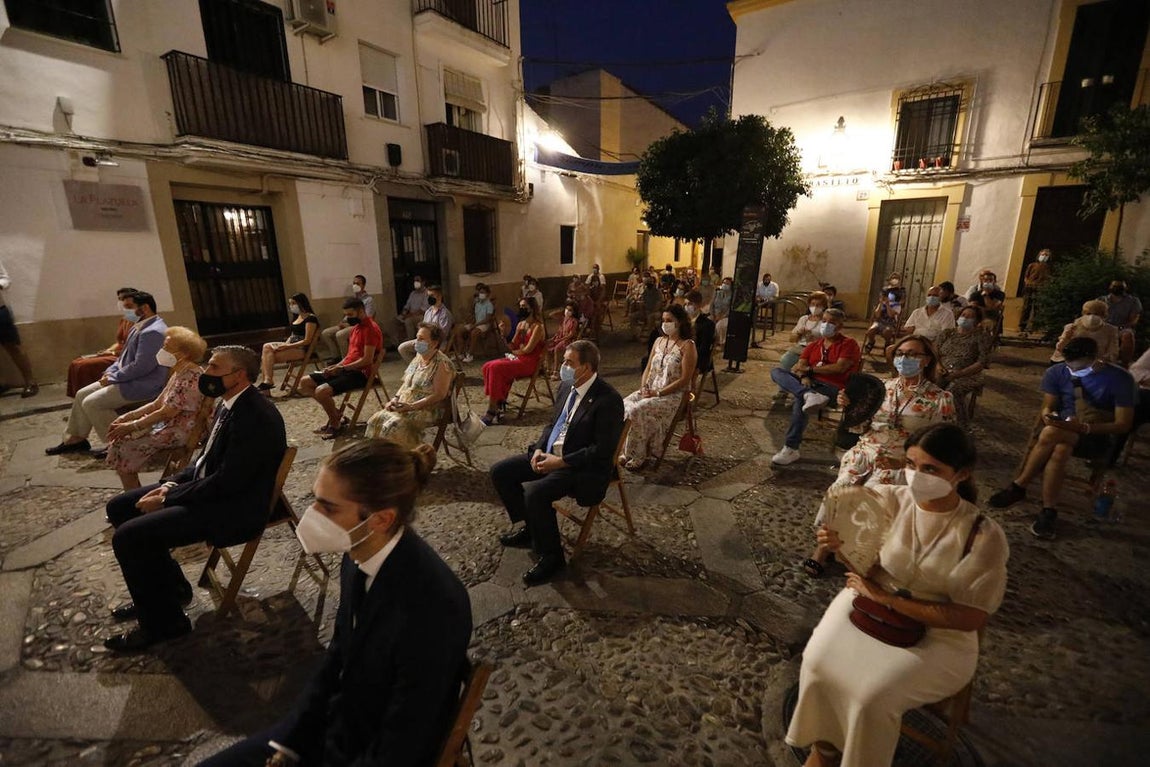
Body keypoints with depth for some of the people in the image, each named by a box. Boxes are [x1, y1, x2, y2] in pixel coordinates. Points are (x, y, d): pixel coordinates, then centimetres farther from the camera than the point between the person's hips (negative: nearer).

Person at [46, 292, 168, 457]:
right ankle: (76, 438, 26)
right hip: (128, 379, 11)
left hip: (142, 386, -11)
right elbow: (125, 356, 23)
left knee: (91, 403, -12)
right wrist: (110, 372, 7)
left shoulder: (153, 332, -23)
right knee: (82, 394, 13)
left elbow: (140, 367, -26)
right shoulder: (142, 326, 13)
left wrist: (113, 378, -13)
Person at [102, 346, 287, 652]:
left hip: (234, 506, -11)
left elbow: (227, 482, -26)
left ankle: (163, 622, 6)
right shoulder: (230, 402, 5)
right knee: (119, 507, 15)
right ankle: (169, 587, 28)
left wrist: (166, 500, -15)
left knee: (128, 536, -16)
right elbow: (207, 458, 16)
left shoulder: (257, 416, -27)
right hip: (208, 487, 11)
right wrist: (172, 484, 1)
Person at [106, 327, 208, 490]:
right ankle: (134, 495, 17)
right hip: (169, 425, 10)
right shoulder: (179, 372, 11)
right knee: (120, 438, 8)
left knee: (123, 445, -6)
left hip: (180, 432, -10)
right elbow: (157, 403, 16)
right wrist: (127, 416, 7)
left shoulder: (191, 376, -21)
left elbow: (166, 413, -21)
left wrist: (131, 426, -12)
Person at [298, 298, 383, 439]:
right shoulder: (356, 327, 16)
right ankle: (334, 412, 8)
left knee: (321, 391, -27)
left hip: (360, 373, -10)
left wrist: (341, 368, -19)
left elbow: (367, 360, -21)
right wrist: (336, 366, 5)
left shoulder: (371, 329, -15)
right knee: (304, 383, 5)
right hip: (347, 369, 10)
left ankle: (336, 424, -5)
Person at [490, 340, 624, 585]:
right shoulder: (566, 386, 4)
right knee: (500, 472, 3)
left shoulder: (608, 399, -20)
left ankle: (552, 556, -5)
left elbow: (603, 450, -22)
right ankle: (529, 528, 21)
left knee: (534, 492, -29)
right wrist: (539, 449, -2)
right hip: (550, 454, 9)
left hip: (583, 467, -9)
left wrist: (561, 461, -22)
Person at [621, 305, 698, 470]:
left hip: (674, 396, -7)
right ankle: (627, 451, -10)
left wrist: (658, 393, -17)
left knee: (637, 411, -29)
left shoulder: (687, 346, -8)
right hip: (650, 391, 7)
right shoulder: (659, 342, 15)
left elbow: (684, 379, -14)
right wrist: (644, 387, -4)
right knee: (623, 406, -19)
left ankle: (638, 456, -13)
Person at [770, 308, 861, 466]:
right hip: (810, 383, 6)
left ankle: (791, 449, -35)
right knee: (776, 372, -17)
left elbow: (840, 368, -10)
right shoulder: (813, 345, 23)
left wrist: (810, 369, -7)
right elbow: (800, 366, 8)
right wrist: (803, 376, -16)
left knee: (800, 400, -37)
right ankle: (809, 395, -44)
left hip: (832, 387, -6)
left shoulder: (849, 344, 7)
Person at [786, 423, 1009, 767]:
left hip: (937, 635, -2)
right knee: (818, 663, -17)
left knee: (872, 694, -22)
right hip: (869, 602, 3)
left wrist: (886, 598, -20)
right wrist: (842, 545, -22)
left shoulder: (983, 536, -18)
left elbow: (970, 618, -16)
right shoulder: (888, 500, -11)